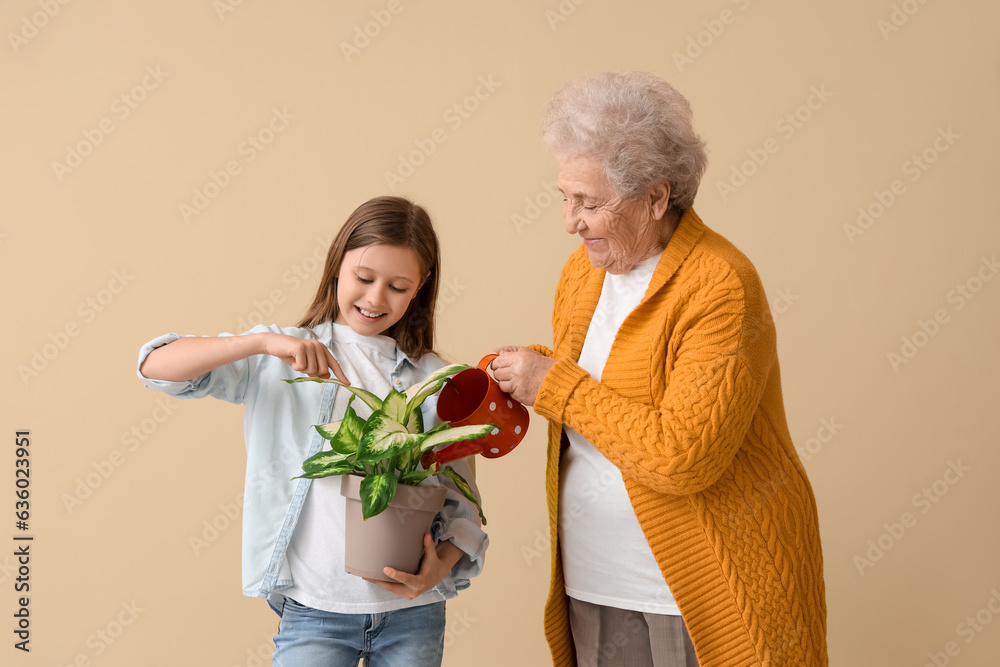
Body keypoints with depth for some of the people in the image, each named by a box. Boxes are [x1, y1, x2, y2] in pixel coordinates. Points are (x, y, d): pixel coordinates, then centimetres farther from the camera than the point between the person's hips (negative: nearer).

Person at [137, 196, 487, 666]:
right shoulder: (278, 361, 1)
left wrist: (442, 565, -12)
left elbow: (461, 501, 7)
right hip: (315, 610, -2)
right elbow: (157, 366, -10)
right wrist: (263, 342, -22)